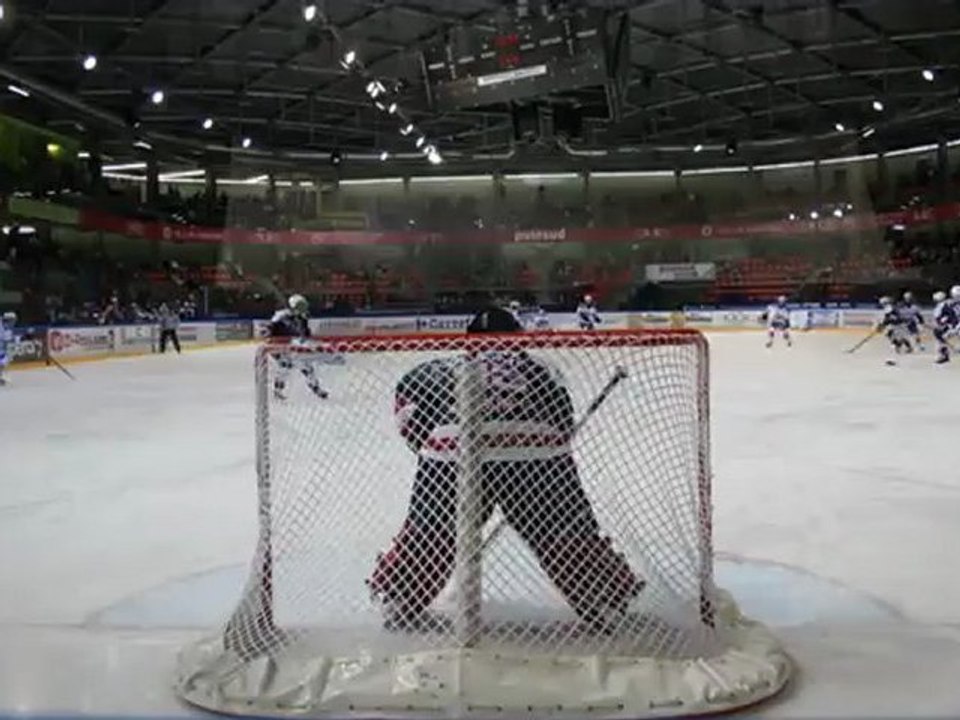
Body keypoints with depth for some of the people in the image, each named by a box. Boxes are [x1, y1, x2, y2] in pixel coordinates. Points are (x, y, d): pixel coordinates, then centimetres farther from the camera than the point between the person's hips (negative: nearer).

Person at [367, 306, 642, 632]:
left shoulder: (450, 366, 29)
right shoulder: (534, 365, 30)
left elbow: (409, 388, 18)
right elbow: (563, 420, 25)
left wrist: (425, 440, 23)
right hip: (535, 450, 0)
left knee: (428, 535, 19)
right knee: (569, 535, 14)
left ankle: (397, 602, 26)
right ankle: (609, 598, 19)